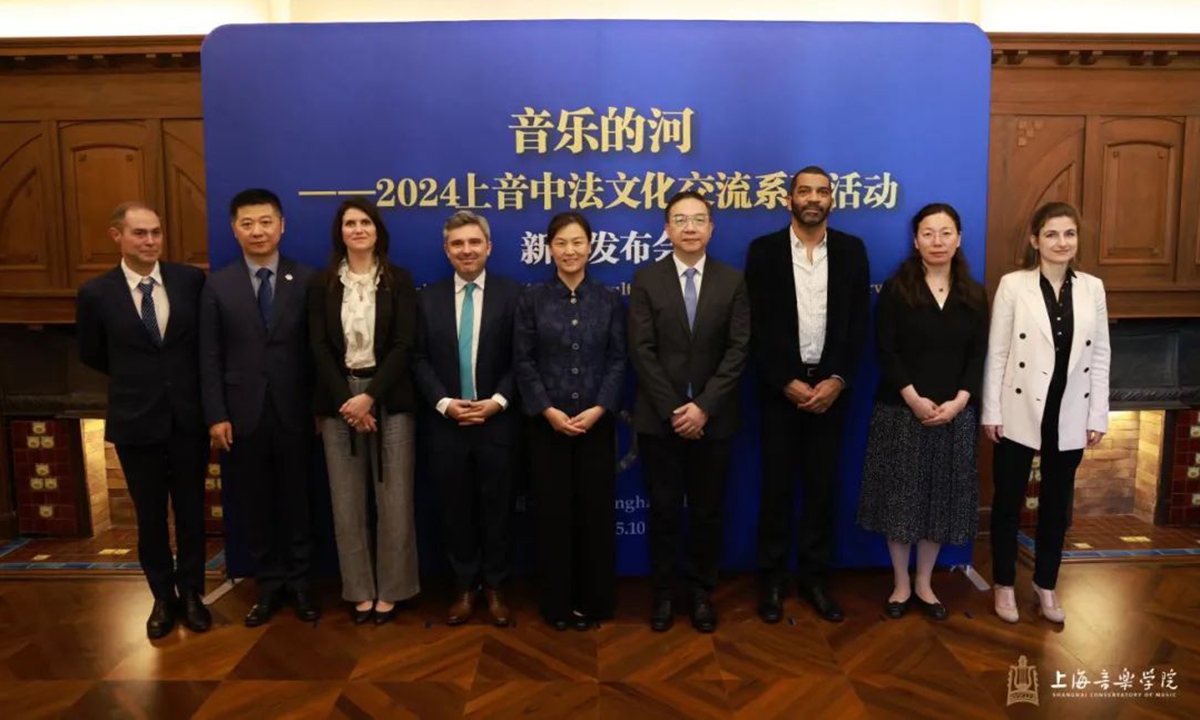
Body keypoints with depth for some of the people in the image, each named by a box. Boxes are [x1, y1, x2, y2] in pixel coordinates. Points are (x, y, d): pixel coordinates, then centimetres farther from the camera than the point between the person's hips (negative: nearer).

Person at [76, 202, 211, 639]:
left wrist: (187, 380, 5)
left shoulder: (192, 280, -5)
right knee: (150, 516, 12)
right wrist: (134, 379, 11)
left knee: (191, 511, 12)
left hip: (188, 418, 1)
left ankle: (191, 594, 29)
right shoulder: (96, 293, -5)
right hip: (136, 422, 0)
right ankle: (163, 598, 30)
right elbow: (91, 355, 8)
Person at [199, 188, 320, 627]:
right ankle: (268, 583, 24)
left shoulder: (306, 280, -1)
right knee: (256, 502, 10)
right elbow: (209, 357, 1)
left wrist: (321, 407, -3)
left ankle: (298, 581, 23)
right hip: (243, 413, 1)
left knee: (296, 499, 9)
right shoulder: (218, 285, 3)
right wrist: (216, 415, -5)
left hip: (293, 411, -1)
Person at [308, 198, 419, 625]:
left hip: (389, 399, -1)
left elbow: (403, 346, -4)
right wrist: (347, 400, -10)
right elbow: (319, 348, 1)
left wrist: (369, 396, -13)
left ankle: (390, 590, 14)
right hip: (339, 401, 2)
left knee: (394, 499, 0)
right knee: (347, 501, 5)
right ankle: (360, 590, 18)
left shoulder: (399, 281, 4)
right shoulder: (322, 284, 8)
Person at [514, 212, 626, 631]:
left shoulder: (608, 301, 4)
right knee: (553, 511, 6)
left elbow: (618, 360, 1)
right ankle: (557, 602, 20)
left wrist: (598, 409, -12)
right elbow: (523, 362, -2)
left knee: (596, 510, 6)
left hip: (597, 422, 1)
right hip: (547, 423, 0)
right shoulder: (532, 299, 2)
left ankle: (593, 600, 22)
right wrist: (548, 410, -12)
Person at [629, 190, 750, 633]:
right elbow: (642, 351, -6)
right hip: (659, 418, -1)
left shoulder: (732, 281, 3)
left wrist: (704, 406, -13)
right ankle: (663, 592, 24)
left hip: (713, 418, 1)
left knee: (707, 511, 10)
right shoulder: (646, 280, 0)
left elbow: (738, 350, -4)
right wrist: (673, 410, -13)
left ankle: (702, 592, 27)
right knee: (664, 510, 9)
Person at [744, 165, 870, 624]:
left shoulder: (851, 250, 4)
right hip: (781, 386, -2)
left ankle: (814, 576, 22)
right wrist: (787, 382, -12)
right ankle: (771, 578, 18)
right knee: (776, 485, 5)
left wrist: (837, 380, -10)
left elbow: (859, 323, 1)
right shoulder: (764, 250, -2)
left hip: (830, 384, 2)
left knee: (823, 484, 9)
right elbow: (758, 326, -6)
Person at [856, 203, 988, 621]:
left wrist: (958, 401, -12)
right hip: (900, 411, -3)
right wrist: (914, 398, -17)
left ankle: (924, 584, 25)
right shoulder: (896, 289, -2)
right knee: (901, 497, 3)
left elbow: (978, 355, 3)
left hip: (955, 415, 3)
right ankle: (901, 584, 20)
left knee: (941, 499, 9)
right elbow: (884, 351, -8)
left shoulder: (974, 295, 7)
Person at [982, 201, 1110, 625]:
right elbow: (996, 353, -6)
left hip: (1069, 416, 3)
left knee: (1056, 503, 14)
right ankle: (1005, 584, 24)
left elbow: (1100, 356, 5)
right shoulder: (1013, 285, -6)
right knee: (1009, 501, 7)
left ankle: (1045, 584, 31)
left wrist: (1098, 416, 2)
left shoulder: (1092, 287, 3)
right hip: (1020, 412, -3)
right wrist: (991, 412, -9)